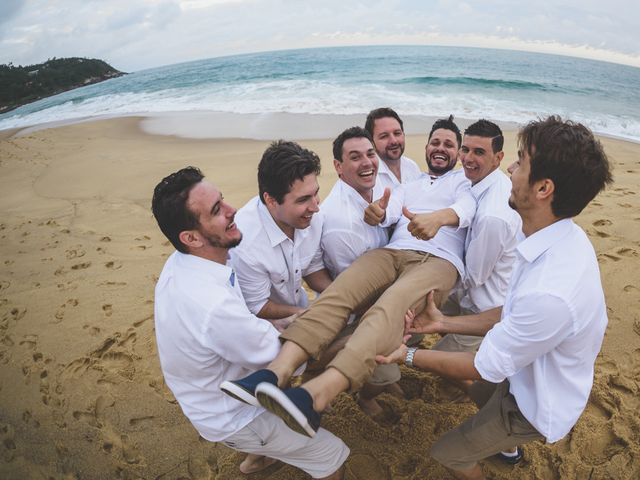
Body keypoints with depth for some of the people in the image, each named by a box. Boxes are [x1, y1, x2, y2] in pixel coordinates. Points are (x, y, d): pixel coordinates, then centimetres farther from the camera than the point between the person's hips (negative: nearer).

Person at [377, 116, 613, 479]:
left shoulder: (550, 293, -44)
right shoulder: (562, 238, -15)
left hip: (537, 406, -8)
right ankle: (507, 447, 62)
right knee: (480, 394, 35)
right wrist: (445, 323, -3)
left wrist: (408, 355, -18)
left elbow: (486, 366, -27)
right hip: (532, 375, 8)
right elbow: (513, 316, -2)